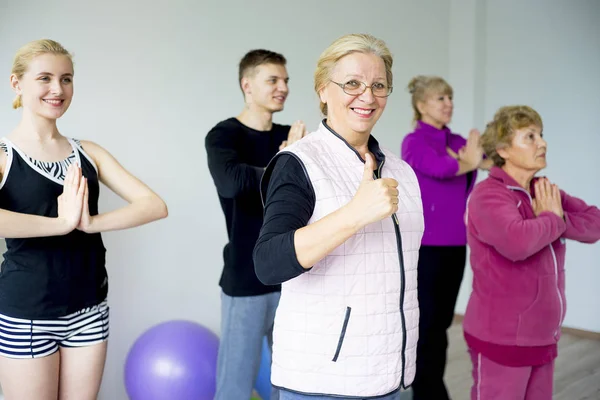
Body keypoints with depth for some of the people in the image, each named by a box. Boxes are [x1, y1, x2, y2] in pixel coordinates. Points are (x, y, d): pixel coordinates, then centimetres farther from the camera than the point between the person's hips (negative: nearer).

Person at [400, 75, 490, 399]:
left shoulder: (458, 142, 11)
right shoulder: (413, 142, -6)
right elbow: (441, 168, -25)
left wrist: (474, 158, -23)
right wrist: (471, 161, -6)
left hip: (455, 244, 6)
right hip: (424, 245, -6)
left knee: (442, 324, 12)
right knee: (427, 325, 0)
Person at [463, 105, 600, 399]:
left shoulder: (544, 191, 8)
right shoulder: (489, 195, -17)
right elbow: (518, 242, -34)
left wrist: (558, 217, -15)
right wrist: (552, 219, -15)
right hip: (500, 340, -7)